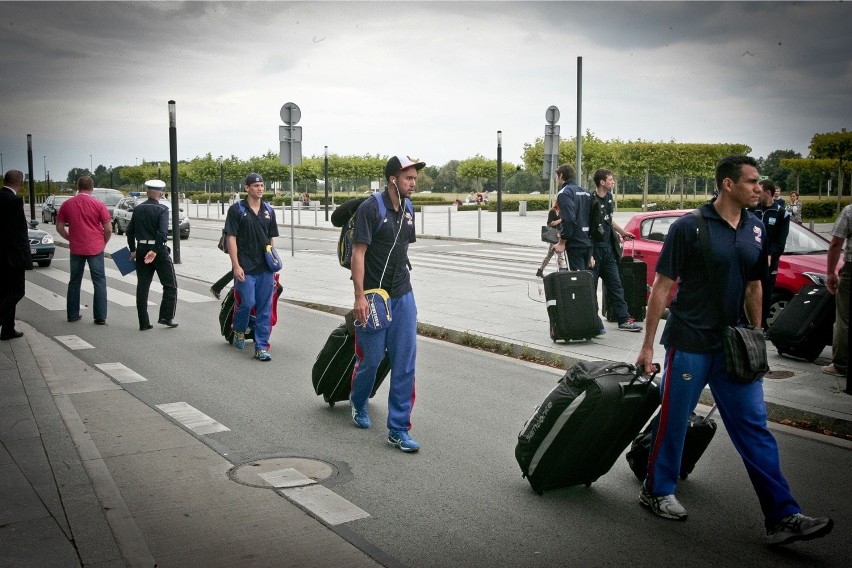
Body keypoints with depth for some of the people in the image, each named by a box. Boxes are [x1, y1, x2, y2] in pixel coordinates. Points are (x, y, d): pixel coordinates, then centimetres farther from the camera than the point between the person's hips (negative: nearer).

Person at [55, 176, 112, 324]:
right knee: (99, 282, 3)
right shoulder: (98, 205, -8)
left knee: (74, 282, 15)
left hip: (76, 249, 3)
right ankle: (100, 317, 0)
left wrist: (70, 239, 16)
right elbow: (108, 229, -8)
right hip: (95, 249, -3)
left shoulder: (67, 204, 1)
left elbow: (59, 227, 4)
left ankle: (73, 314, 19)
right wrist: (104, 243, 8)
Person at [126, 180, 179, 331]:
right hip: (158, 250, -5)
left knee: (142, 286, 8)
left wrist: (132, 250, 18)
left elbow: (130, 231, 11)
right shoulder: (162, 210, -9)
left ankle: (143, 323, 9)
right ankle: (166, 317, 2)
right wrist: (155, 251, -20)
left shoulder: (138, 209, 7)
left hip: (141, 250, 5)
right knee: (170, 285, 8)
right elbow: (162, 232, -22)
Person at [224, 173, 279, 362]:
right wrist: (236, 265, -12)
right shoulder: (237, 209, -2)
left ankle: (261, 347, 7)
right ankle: (239, 331, 24)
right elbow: (231, 238, -5)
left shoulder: (268, 210, 12)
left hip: (265, 268, 4)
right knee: (247, 303, -7)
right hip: (245, 267, -4)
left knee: (265, 307, 2)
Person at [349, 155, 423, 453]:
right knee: (371, 359, 6)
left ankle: (398, 430, 7)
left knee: (405, 363, 1)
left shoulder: (408, 211, 9)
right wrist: (359, 297, -20)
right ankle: (358, 404, 38)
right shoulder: (371, 208, -12)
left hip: (402, 296, 6)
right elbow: (358, 253, -15)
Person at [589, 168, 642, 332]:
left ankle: (624, 319, 12)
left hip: (608, 248, 8)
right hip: (595, 249, -8)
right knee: (590, 286, 2)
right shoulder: (591, 200, -16)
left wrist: (622, 232, 36)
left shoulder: (609, 197, 10)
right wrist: (588, 254, -21)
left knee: (615, 285, 8)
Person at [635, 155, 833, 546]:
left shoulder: (756, 230, 6)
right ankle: (656, 491, 28)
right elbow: (662, 287, -9)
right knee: (673, 420, 8)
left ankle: (782, 517, 9)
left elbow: (753, 287, 16)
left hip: (733, 345, 6)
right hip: (689, 343, -5)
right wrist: (648, 345, -9)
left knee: (755, 429, 5)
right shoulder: (689, 227, -11)